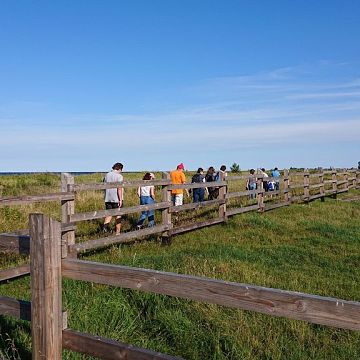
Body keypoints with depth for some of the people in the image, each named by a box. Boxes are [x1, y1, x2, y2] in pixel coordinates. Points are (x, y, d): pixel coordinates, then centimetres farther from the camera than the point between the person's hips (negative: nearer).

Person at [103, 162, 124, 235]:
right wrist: (120, 199, -15)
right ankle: (117, 232, 12)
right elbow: (119, 188, -18)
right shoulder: (119, 176, -10)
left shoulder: (107, 175, 9)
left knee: (109, 214, 12)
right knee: (118, 215, 7)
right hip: (116, 199, -5)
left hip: (107, 198, 5)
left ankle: (105, 225, -14)